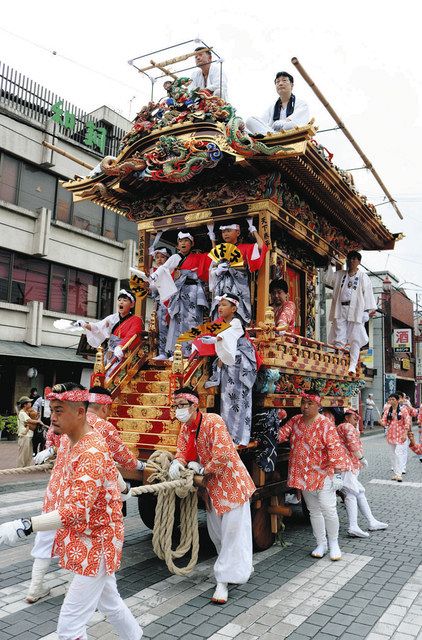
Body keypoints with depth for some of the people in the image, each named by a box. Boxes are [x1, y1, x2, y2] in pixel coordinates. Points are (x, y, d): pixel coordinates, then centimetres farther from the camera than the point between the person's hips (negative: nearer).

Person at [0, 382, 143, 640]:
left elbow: (75, 510, -37)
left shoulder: (92, 453, -29)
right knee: (109, 602, 25)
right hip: (87, 540, 9)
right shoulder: (67, 440, 1)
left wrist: (23, 527, -41)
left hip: (95, 543, -9)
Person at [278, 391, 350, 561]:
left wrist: (337, 470, -22)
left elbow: (334, 447, -18)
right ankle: (321, 543, 27)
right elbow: (282, 433, 0)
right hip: (303, 475, 5)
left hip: (323, 474, -5)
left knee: (328, 509, -6)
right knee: (314, 510, 14)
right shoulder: (295, 421, 4)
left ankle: (333, 543, 15)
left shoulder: (326, 425, -14)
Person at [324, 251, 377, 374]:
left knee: (355, 339, -7)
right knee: (338, 338, -4)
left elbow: (368, 294, 4)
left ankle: (352, 366, -8)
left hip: (355, 311, -3)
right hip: (340, 310, 3)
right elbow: (327, 279, 22)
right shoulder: (339, 275, 19)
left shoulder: (363, 277, 9)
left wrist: (371, 308, -5)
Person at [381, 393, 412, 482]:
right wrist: (383, 423, -20)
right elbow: (384, 421, 4)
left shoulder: (403, 409, -5)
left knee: (398, 453, -14)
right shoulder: (387, 410, 5)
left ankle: (399, 474, -10)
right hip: (390, 434, 5)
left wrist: (405, 434, -14)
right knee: (393, 454, 9)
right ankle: (395, 473, 18)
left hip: (400, 434, -5)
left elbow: (407, 422, -7)